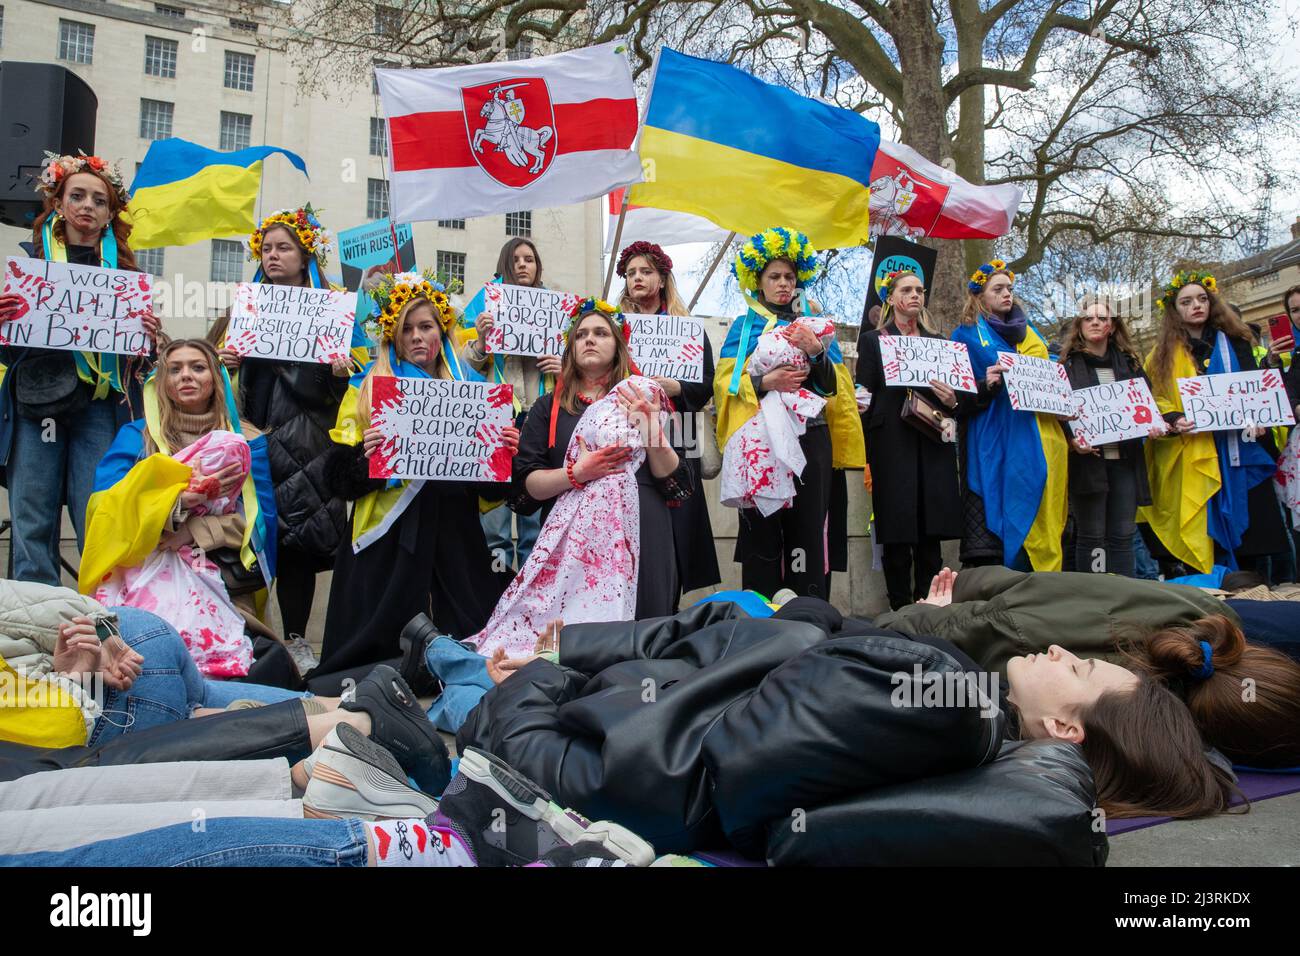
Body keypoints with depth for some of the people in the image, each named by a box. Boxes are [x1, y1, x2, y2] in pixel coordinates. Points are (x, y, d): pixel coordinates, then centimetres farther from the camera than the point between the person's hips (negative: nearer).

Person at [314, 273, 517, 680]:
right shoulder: (366, 389, 9)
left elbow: (492, 486, 13)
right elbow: (339, 477, 1)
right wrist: (365, 459, -21)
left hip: (456, 541, 2)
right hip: (388, 543, -2)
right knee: (384, 650, -6)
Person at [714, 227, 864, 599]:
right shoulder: (744, 326, 13)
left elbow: (837, 385, 7)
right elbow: (725, 383, 1)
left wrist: (817, 353, -12)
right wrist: (764, 382, -17)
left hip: (810, 438, 1)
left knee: (809, 527, -5)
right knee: (762, 530, -4)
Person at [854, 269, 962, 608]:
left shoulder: (938, 341, 19)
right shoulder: (872, 340, 9)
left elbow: (952, 392, 21)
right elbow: (864, 398, 2)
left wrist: (953, 401, -5)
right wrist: (866, 457, -7)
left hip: (934, 448, 3)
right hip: (893, 449, -3)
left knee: (931, 537, 0)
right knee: (896, 537, -3)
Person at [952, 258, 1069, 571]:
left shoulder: (1030, 332, 21)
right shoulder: (967, 336, 5)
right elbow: (960, 396, -2)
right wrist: (986, 385, -20)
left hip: (1039, 438, 5)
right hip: (996, 442, -5)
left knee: (1042, 521, 3)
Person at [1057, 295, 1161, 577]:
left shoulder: (1129, 362, 16)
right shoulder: (1068, 362, 4)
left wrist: (1155, 425, -2)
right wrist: (1071, 438, -16)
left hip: (1125, 458, 4)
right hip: (1088, 457, -4)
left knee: (1123, 535, 5)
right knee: (1091, 536, -1)